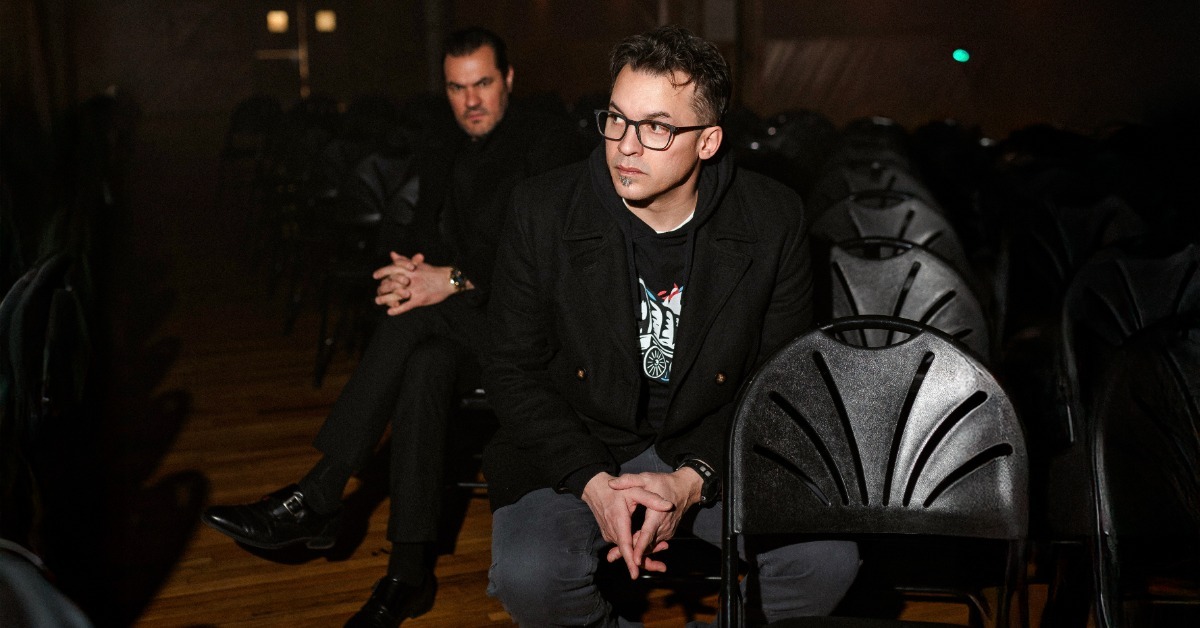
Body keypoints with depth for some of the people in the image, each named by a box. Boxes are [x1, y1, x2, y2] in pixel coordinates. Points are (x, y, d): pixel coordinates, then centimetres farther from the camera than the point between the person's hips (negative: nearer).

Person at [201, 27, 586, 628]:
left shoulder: (550, 143, -4)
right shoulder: (449, 165, 19)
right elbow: (439, 250, 15)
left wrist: (453, 280, -23)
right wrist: (417, 270, -11)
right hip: (470, 319, 6)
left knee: (418, 314, -30)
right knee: (426, 365, -29)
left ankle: (315, 499, -28)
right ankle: (409, 574, -29)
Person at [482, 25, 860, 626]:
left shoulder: (773, 221, -8)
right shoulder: (541, 211, -9)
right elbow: (512, 368, -5)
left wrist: (693, 479, -18)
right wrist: (594, 484, -18)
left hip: (714, 452, 1)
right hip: (576, 450, 0)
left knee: (827, 562, -22)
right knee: (528, 576, -29)